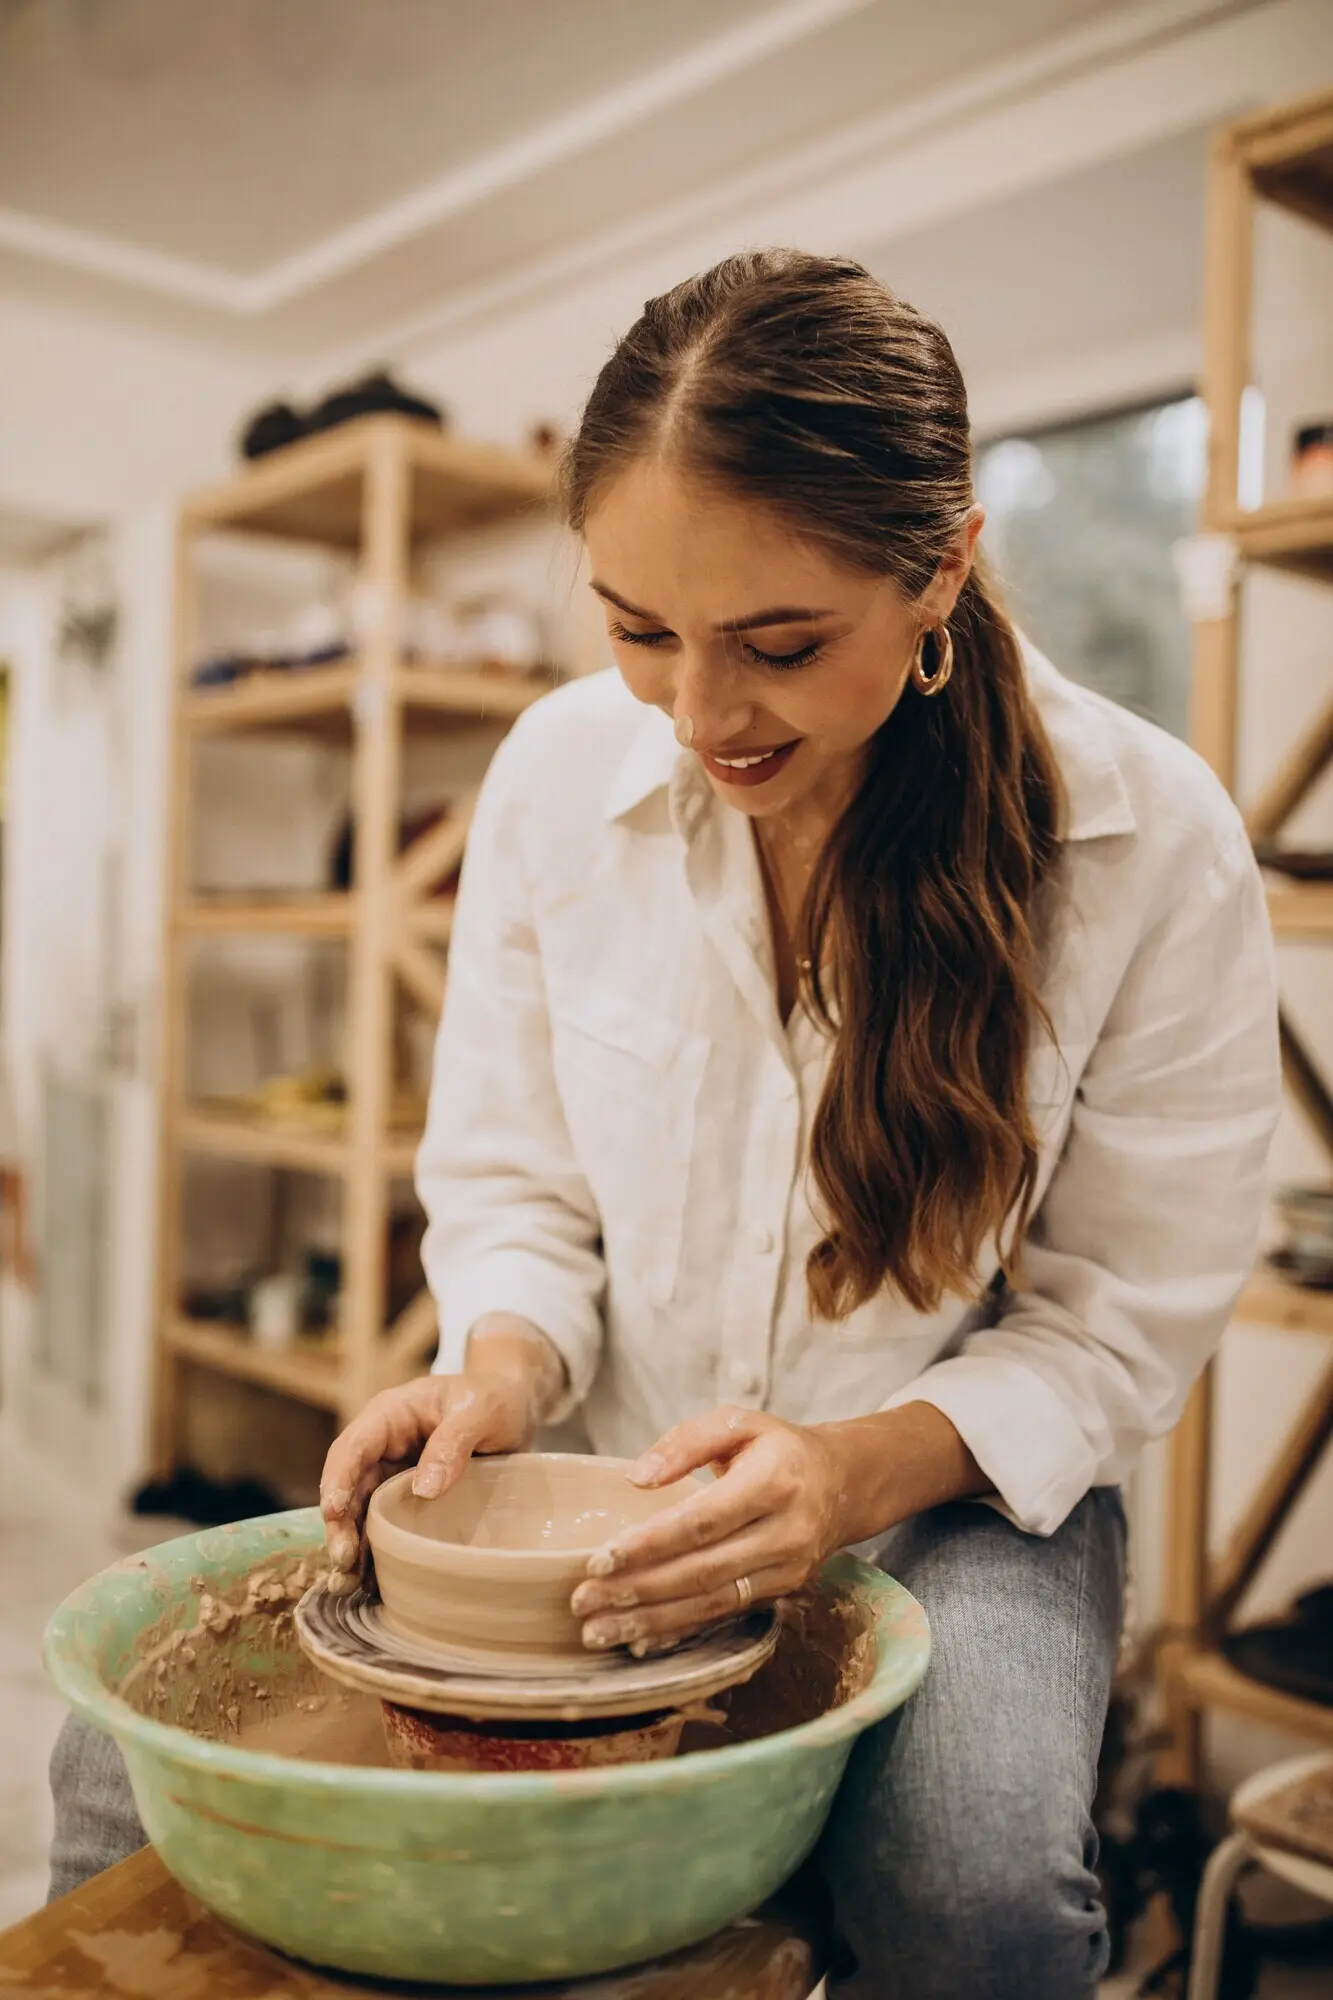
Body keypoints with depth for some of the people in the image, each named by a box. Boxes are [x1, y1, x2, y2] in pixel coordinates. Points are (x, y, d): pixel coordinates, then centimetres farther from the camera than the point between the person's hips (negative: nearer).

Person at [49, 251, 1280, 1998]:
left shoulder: (1153, 841, -15)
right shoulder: (560, 771, -8)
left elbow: (1123, 1324, -8)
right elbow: (506, 1180, 3)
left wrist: (868, 1465, -25)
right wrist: (505, 1361, -19)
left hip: (957, 1491, -1)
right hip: (605, 1475, 2)